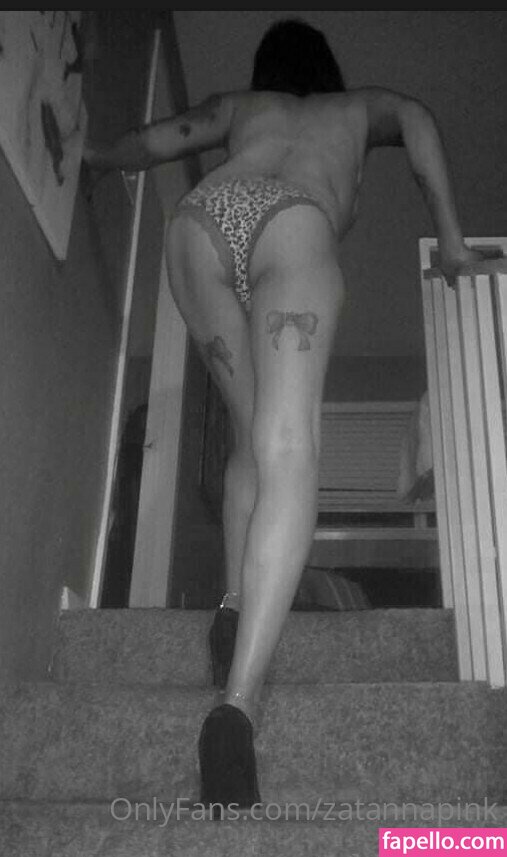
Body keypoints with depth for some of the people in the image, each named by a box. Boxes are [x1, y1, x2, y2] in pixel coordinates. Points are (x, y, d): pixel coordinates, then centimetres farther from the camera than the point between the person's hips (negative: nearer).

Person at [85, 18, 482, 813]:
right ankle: (239, 699, -36)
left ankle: (235, 602, -9)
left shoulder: (237, 106, 40)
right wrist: (450, 239, 17)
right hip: (292, 220, -3)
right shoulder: (360, 104, 39)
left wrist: (89, 157, 60)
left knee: (252, 436, 13)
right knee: (288, 454, -19)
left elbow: (146, 144, 39)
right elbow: (417, 119, 19)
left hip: (201, 215, 3)